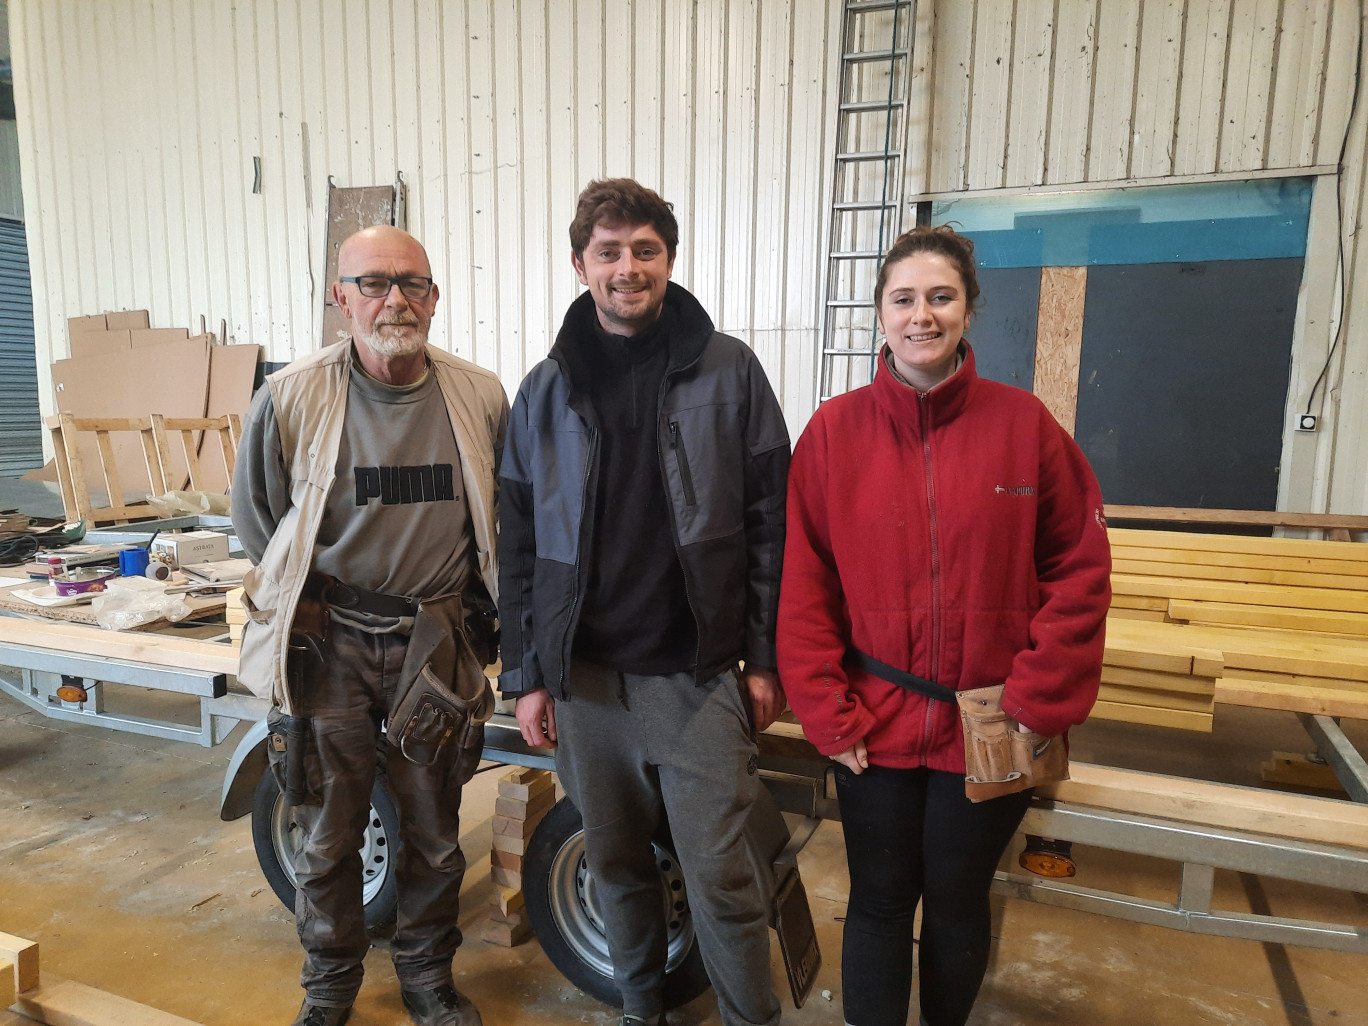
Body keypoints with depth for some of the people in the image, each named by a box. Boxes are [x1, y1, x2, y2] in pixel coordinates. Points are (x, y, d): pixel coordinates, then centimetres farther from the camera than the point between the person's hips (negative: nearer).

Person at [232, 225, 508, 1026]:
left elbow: (502, 517, 9)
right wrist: (311, 601, 2)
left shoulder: (480, 397, -3)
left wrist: (462, 602, 5)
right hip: (328, 645, -1)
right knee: (327, 837, 12)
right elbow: (255, 516, 5)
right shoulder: (292, 398, -7)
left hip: (435, 644, 1)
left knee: (434, 834, 15)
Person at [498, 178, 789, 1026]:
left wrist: (766, 659, -3)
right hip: (583, 676, 3)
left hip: (699, 674, -2)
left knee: (721, 874, 5)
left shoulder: (729, 371, -3)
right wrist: (526, 675, 4)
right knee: (616, 862, 18)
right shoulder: (545, 391, 4)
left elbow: (770, 524, -2)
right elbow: (520, 547, 6)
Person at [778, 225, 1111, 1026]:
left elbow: (1080, 571, -3)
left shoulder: (1023, 422, -5)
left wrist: (1037, 705, -8)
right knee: (879, 902, 14)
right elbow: (802, 579, -5)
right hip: (874, 729, 0)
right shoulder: (836, 429, -5)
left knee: (958, 901, 19)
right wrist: (828, 713, -8)